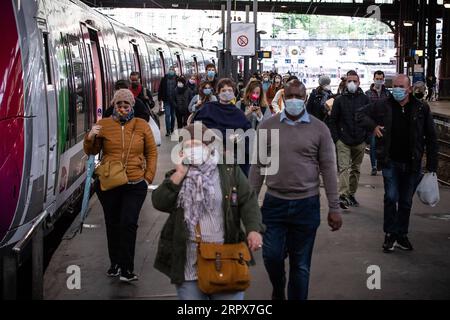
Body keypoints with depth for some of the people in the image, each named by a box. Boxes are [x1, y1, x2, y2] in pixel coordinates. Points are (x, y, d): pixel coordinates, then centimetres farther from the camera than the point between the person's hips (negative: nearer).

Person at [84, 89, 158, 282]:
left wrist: (148, 177, 1)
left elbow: (151, 153, 10)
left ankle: (127, 269, -2)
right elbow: (91, 152, 7)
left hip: (135, 186, -1)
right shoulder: (104, 125, 3)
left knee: (129, 224, -8)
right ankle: (115, 264, 26)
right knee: (113, 224, 11)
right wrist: (90, 138, -14)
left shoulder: (142, 126, 5)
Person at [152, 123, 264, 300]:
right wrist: (180, 173, -8)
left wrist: (253, 229, -16)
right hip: (189, 262, 1)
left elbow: (248, 200, 0)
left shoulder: (229, 171, 5)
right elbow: (159, 203, -4)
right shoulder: (177, 176, 9)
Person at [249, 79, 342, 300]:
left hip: (306, 205, -1)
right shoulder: (267, 127, 1)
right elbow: (258, 166, 5)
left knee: (301, 264, 7)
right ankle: (278, 291, 33)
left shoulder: (319, 129, -1)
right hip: (274, 203, 1)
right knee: (272, 256, 2)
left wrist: (334, 208, -2)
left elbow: (328, 169, 0)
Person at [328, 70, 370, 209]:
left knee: (356, 168, 11)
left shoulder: (364, 99, 4)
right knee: (344, 167, -12)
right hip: (343, 141, -2)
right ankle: (343, 195, -20)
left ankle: (351, 194, 22)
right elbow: (332, 120, 3)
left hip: (360, 141, 3)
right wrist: (335, 138, -4)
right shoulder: (340, 100, 1)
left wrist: (367, 136, 1)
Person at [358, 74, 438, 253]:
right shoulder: (383, 106, -3)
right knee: (391, 198, -5)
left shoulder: (422, 109, -3)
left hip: (412, 164, 1)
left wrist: (432, 165, -2)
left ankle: (402, 235, 23)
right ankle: (390, 235, 7)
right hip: (391, 162, -1)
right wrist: (373, 126, -8)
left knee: (406, 202, 11)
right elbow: (362, 114, 12)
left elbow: (431, 138, 1)